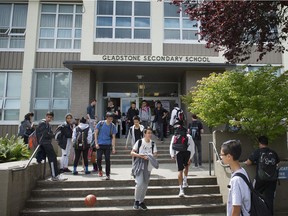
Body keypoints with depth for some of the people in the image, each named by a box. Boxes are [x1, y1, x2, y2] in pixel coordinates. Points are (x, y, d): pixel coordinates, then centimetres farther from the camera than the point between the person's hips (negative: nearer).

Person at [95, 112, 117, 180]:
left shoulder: (113, 126, 0)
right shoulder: (100, 123, -2)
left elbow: (113, 137, 2)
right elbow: (96, 133, 2)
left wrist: (113, 148, -3)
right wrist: (96, 143, -5)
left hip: (108, 145, 0)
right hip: (100, 144, 0)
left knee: (107, 159, 0)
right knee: (99, 158, -3)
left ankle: (108, 174, 12)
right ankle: (100, 170, 27)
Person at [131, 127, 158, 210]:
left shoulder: (153, 144, 6)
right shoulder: (139, 142, -3)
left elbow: (155, 154, -1)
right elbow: (132, 153, -4)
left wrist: (149, 156, -21)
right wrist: (140, 155, -19)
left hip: (148, 167, 4)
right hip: (139, 165, -4)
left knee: (145, 185, 11)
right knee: (139, 183, -18)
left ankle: (141, 201, 29)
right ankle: (136, 201, 2)